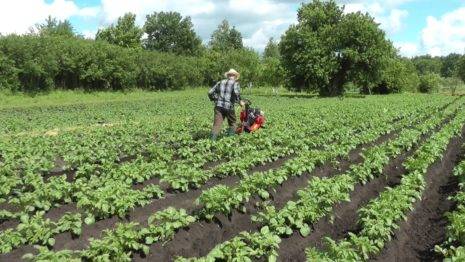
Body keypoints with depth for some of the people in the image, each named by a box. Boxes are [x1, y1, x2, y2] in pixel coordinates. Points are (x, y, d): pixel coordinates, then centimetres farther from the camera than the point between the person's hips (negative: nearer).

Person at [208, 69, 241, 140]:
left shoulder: (221, 82, 17)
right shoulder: (235, 83, 5)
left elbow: (210, 92, 16)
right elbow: (236, 93, -15)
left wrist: (215, 100, 28)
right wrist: (239, 101, 1)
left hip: (218, 106, 3)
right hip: (229, 107, -3)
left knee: (217, 124, -3)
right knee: (232, 123, 18)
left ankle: (212, 139, -16)